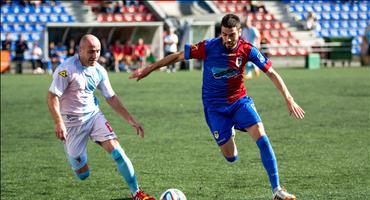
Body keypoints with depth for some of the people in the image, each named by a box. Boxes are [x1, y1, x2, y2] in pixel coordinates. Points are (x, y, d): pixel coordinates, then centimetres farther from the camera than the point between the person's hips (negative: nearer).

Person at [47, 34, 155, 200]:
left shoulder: (99, 71, 0)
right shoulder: (67, 69, -19)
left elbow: (111, 98, 9)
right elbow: (52, 96, -19)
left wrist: (130, 119, 5)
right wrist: (59, 123, -29)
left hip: (94, 114, 5)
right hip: (72, 121, -5)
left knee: (115, 148, -16)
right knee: (82, 174, -1)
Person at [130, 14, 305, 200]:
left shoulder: (247, 50, -14)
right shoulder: (209, 47, -18)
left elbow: (271, 73, -8)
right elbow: (177, 56, -8)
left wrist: (288, 99, -16)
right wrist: (148, 69, -3)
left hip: (240, 101, 1)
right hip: (215, 107, -1)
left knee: (261, 137, -21)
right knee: (230, 157, -1)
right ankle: (229, 134, 38)